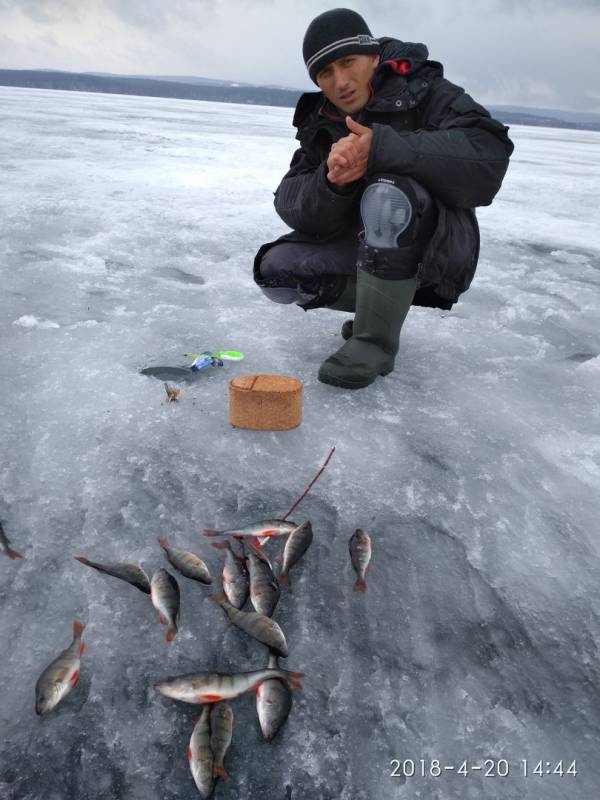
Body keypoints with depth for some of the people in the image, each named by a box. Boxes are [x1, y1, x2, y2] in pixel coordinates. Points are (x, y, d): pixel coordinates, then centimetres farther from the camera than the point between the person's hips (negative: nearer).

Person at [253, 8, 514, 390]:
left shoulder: (425, 92, -12)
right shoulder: (320, 123, 3)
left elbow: (488, 155, -30)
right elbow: (293, 208, -8)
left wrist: (381, 148, -36)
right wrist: (331, 182, -30)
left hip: (440, 248, -5)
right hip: (364, 250, 6)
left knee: (388, 193, -35)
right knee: (276, 271, -11)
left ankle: (376, 341, -22)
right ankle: (386, 305, 7)